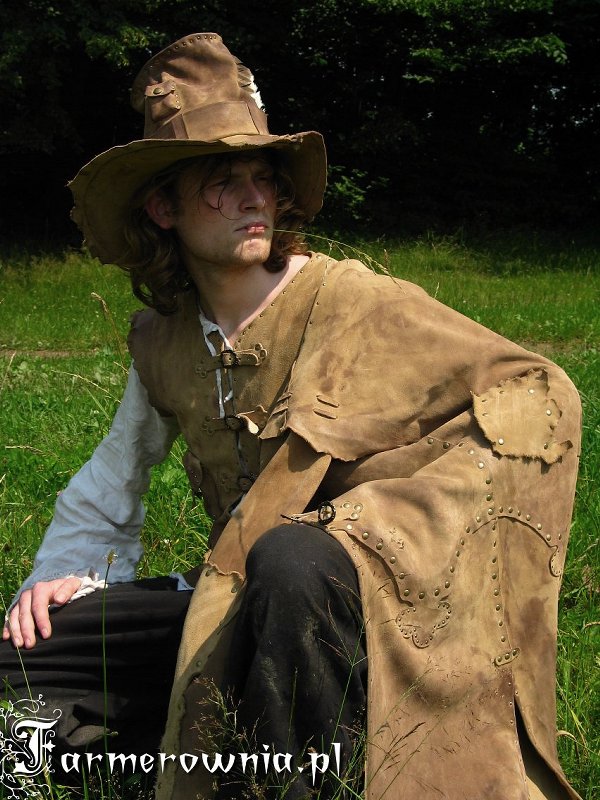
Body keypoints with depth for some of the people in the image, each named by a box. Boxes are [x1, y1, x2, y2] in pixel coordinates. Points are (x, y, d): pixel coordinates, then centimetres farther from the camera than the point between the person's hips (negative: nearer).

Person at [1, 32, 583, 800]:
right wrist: (63, 573, 6)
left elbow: (543, 397, -13)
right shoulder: (162, 341, 6)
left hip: (346, 596, -5)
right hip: (233, 601, 5)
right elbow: (113, 478, 23)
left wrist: (381, 518, -20)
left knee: (294, 557, -40)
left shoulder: (357, 305, -11)